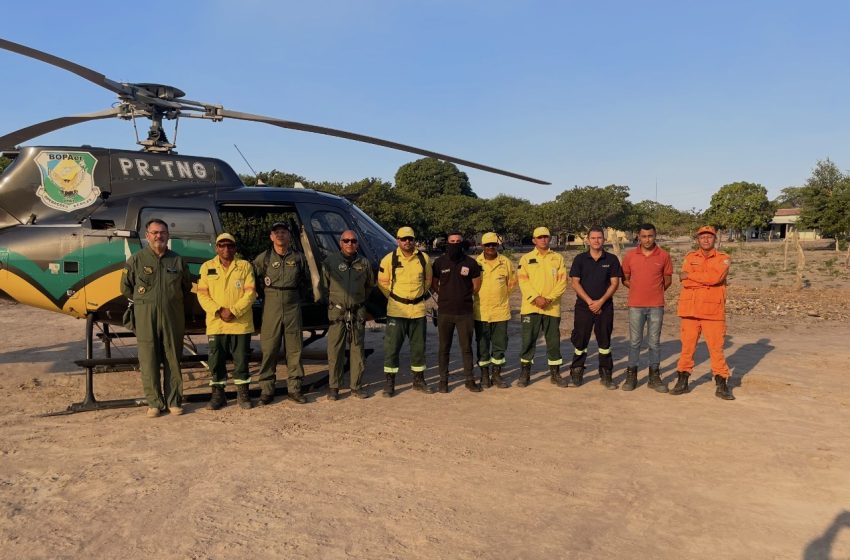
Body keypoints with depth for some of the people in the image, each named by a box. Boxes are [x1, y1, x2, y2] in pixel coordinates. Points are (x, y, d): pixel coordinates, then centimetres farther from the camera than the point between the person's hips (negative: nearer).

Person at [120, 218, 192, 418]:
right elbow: (125, 287, 11)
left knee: (173, 360, 6)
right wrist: (143, 302, 11)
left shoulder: (177, 260, 7)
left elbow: (187, 287, 20)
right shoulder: (136, 260, 2)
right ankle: (154, 403, 10)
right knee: (149, 361, 1)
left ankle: (174, 401, 14)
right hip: (146, 317, -1)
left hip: (173, 317, 1)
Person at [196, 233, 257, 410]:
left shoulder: (245, 266, 5)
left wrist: (233, 311, -14)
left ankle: (243, 394, 15)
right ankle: (218, 394, 17)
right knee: (216, 360, 5)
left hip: (241, 323, -1)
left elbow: (250, 293, -3)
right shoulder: (207, 267, 8)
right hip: (216, 324, 1)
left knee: (241, 359, 4)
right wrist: (218, 311, -13)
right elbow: (202, 295, 3)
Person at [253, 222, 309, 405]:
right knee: (269, 349, -1)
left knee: (294, 349, 4)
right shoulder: (263, 258, 3)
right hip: (271, 307, -1)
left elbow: (305, 280, 19)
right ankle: (266, 390, 7)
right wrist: (266, 294, 4)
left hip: (293, 307, 2)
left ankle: (294, 388, 13)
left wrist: (296, 294, 11)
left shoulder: (298, 257, 7)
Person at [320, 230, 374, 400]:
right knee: (335, 350, -2)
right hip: (337, 313, -2)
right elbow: (324, 286, 6)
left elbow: (370, 285, 21)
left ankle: (356, 386, 15)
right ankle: (333, 387, 7)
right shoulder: (330, 262, 1)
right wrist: (331, 303, 5)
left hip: (358, 313, 3)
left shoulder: (364, 263, 9)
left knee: (358, 349, 6)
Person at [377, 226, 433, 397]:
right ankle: (389, 383, 9)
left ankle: (418, 380, 25)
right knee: (391, 346, -1)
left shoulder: (423, 258, 2)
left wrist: (420, 295, 11)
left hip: (418, 309, 2)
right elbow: (382, 282, 5)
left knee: (418, 346, 11)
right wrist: (393, 298, 3)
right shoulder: (389, 259, -4)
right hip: (396, 310, -2)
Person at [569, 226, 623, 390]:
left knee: (604, 341, 6)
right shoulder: (580, 259, 3)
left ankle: (606, 375, 14)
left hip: (605, 306, 0)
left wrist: (601, 301, -11)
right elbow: (575, 282, -2)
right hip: (584, 306, 0)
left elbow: (615, 283, -1)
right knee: (580, 341, 3)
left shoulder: (611, 259, 3)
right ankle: (576, 373, 13)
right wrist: (589, 301, -11)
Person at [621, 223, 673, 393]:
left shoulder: (664, 256, 1)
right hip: (635, 305, 0)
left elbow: (668, 279, 8)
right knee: (634, 341, 6)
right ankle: (631, 376, 13)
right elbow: (625, 279, 9)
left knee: (654, 342, 7)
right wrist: (638, 289, 1)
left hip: (656, 305, 0)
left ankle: (654, 377, 16)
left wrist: (655, 291, 3)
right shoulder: (630, 256, 2)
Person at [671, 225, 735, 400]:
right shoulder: (689, 258, 8)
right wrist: (707, 280, -14)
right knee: (687, 347, 9)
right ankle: (682, 382, 20)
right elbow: (686, 283, -6)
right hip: (690, 310, 2)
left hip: (713, 312, -2)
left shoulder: (723, 259, 2)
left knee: (716, 348, 3)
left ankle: (722, 385, 13)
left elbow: (715, 277, -18)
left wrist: (690, 275, -11)